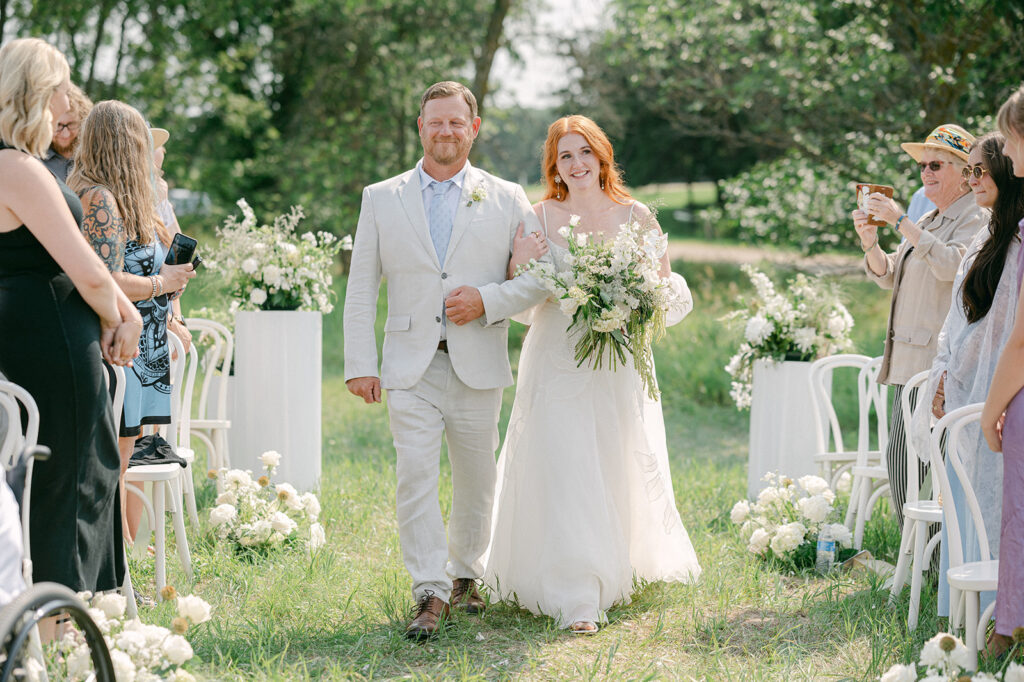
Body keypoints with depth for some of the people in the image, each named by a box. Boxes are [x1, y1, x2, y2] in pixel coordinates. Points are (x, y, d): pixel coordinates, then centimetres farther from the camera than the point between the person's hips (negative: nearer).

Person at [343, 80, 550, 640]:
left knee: (476, 480, 10)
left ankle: (464, 576, 28)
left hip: (477, 366, 1)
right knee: (415, 477, -11)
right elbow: (360, 289, 7)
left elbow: (538, 278, 4)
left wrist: (487, 300, -13)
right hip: (410, 366, 0)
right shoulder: (381, 199, 8)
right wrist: (359, 364, -1)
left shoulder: (506, 200, 6)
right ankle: (430, 595, -10)